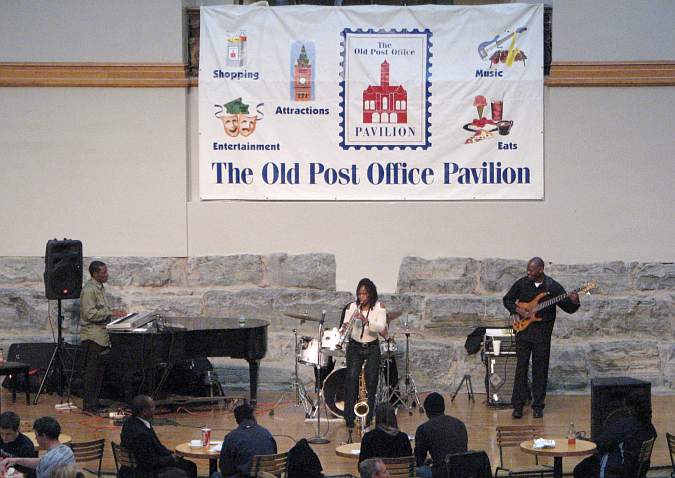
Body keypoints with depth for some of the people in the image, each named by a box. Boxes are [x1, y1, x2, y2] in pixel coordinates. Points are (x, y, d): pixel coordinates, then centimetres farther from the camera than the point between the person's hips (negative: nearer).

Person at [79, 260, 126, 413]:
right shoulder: (89, 290, -16)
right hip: (92, 336, -10)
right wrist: (111, 313, -22)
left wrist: (114, 312, 11)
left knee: (99, 371, 13)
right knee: (91, 371, -6)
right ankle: (88, 405, -2)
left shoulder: (100, 288, 16)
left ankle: (95, 402, 19)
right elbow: (90, 314, -23)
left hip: (102, 336, 10)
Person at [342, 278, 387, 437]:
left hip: (372, 348, -1)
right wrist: (344, 329, -29)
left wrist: (365, 320, -34)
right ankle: (349, 420, -10)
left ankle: (367, 420, 7)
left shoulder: (379, 306, -5)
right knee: (351, 380, -11)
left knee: (371, 383, -2)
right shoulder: (353, 306, 0)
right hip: (355, 347, 1)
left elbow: (381, 327, -19)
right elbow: (345, 325, -4)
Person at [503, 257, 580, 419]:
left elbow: (569, 308, 0)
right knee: (521, 368, 0)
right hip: (523, 329, 1)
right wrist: (518, 310, -7)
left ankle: (538, 406, 13)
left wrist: (574, 302, -23)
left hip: (542, 333, -1)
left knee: (540, 370, 4)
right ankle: (518, 405, 6)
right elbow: (507, 299, 11)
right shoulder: (522, 283, 1)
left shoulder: (553, 287, -4)